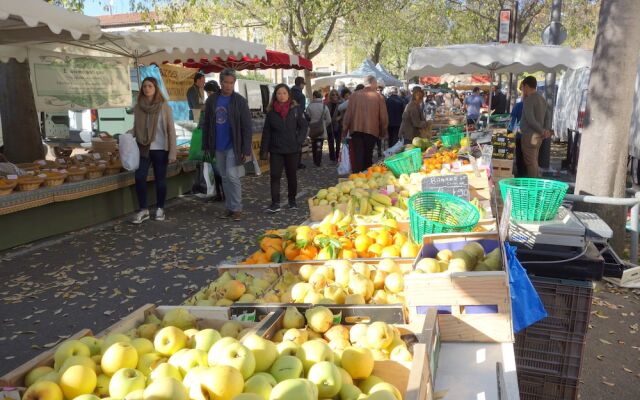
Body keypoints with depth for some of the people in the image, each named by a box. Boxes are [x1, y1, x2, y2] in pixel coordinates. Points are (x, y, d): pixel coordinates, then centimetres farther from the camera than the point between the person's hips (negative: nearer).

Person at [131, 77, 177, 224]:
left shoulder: (164, 106, -5)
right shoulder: (138, 107, 5)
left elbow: (171, 129, -5)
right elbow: (136, 128, 14)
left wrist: (172, 151, -10)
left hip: (160, 149, -3)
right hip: (143, 149, 3)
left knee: (160, 179, 5)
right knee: (139, 178, -7)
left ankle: (160, 209, 21)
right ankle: (143, 210, 5)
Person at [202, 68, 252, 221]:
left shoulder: (240, 101, -6)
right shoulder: (212, 100, 5)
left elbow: (247, 127, -9)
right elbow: (206, 124, 11)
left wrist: (246, 150, -14)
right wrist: (206, 145, 8)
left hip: (233, 146, -4)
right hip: (218, 147, 5)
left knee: (232, 176, -10)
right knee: (225, 178, 11)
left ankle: (237, 209, 2)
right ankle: (229, 207, 20)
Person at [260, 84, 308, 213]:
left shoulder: (295, 109, -3)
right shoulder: (271, 112, 1)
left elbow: (304, 126, 2)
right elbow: (266, 132, 2)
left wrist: (299, 140, -10)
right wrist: (264, 151, -1)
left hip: (292, 149, 0)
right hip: (276, 150, 1)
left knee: (291, 175, 11)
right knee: (275, 176, -4)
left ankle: (292, 200, 26)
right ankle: (275, 203, 0)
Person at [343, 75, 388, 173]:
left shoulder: (354, 95, -1)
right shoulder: (379, 97, -2)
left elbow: (348, 114, 0)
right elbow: (384, 117, 0)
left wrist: (345, 129, 10)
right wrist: (383, 132, 12)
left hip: (356, 129, 0)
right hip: (372, 130, 0)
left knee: (358, 155, 0)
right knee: (368, 156, 12)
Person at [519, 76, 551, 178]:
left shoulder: (528, 100, -13)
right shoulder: (542, 99, 15)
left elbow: (530, 119, -21)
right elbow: (547, 117, 17)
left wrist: (542, 131, -15)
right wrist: (546, 130, 6)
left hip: (530, 135, -9)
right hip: (538, 136, 9)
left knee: (530, 162, -6)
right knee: (534, 161, 13)